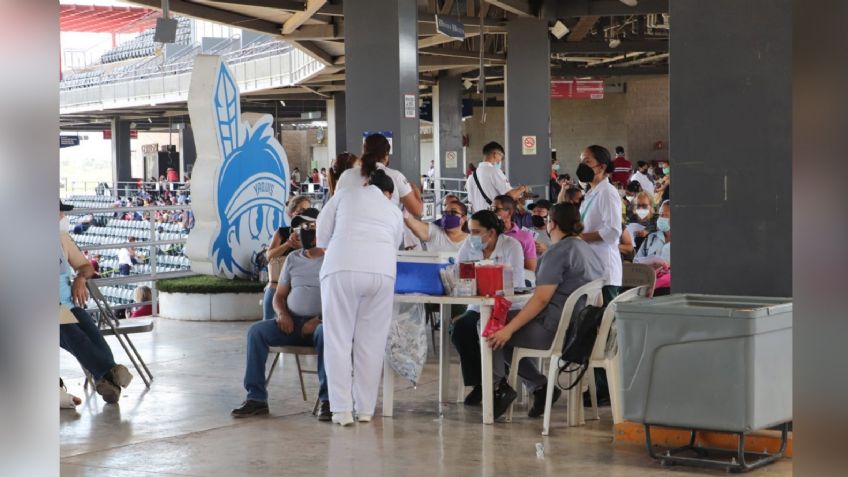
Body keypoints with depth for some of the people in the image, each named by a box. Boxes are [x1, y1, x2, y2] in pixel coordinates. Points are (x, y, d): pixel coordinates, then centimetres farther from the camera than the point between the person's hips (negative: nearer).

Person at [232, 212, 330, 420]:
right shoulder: (293, 259, 16)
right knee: (256, 330, -21)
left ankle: (326, 399, -34)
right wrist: (282, 314, -4)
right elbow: (279, 295, 20)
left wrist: (319, 320, -21)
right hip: (292, 323, 5)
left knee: (326, 334, -40)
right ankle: (256, 398, -22)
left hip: (320, 323, -4)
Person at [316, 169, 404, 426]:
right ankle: (365, 409, 11)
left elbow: (322, 236, 18)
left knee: (338, 339, 4)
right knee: (371, 342, 9)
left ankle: (342, 409, 1)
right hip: (382, 270, 2)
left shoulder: (345, 194, 23)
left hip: (342, 267, -2)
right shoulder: (394, 211, 28)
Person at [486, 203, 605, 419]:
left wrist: (508, 329, -19)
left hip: (556, 329, -9)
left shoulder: (558, 252, -12)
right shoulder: (588, 250, 16)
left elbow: (541, 299, -19)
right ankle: (540, 386, 13)